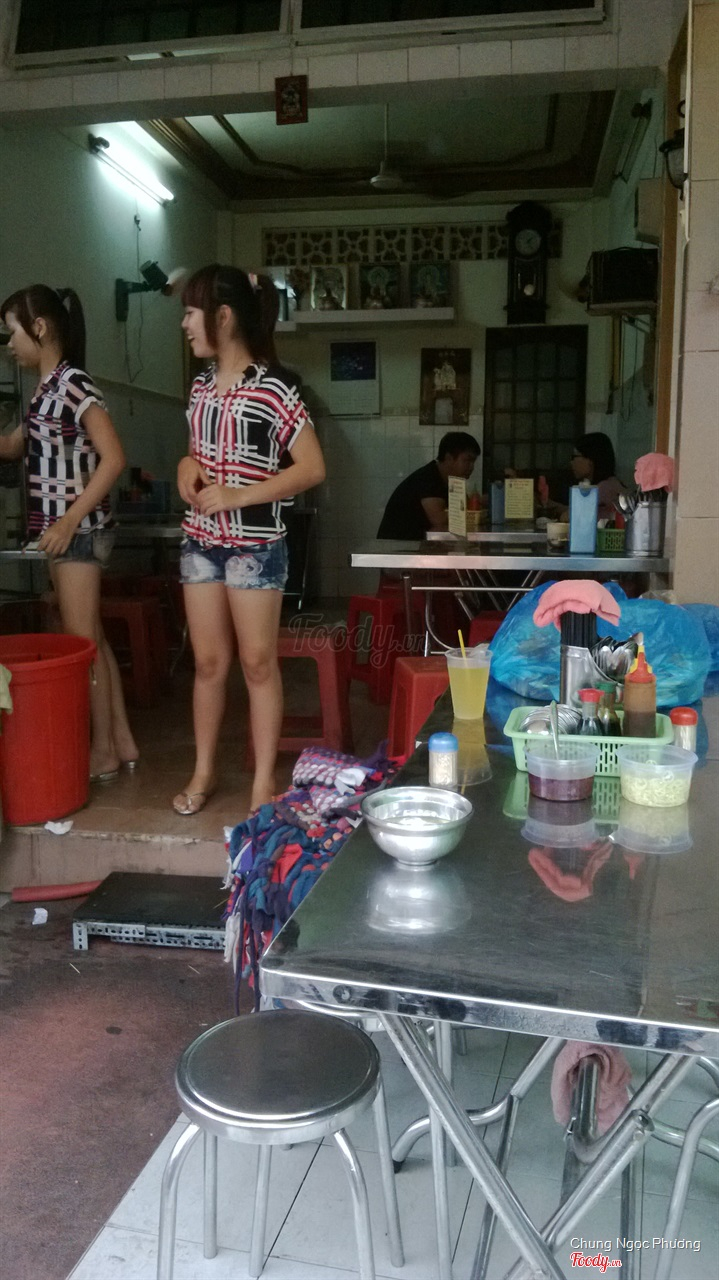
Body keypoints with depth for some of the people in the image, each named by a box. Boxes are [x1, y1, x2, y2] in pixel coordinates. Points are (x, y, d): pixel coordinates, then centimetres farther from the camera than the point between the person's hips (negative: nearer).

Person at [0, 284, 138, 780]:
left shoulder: (74, 383, -14)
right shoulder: (48, 387, 14)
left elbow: (114, 458, -21)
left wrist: (70, 520, -22)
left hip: (78, 529, -9)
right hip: (63, 528, 9)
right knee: (91, 640, 12)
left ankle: (104, 751, 10)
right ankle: (123, 742, 21)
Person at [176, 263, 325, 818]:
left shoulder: (273, 387, -11)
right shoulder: (202, 385, 10)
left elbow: (312, 467, -14)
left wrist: (237, 496, -19)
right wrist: (188, 465, 1)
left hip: (256, 544, -6)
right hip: (200, 541, 6)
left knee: (258, 662, 3)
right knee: (208, 661, 12)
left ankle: (264, 780, 14)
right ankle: (204, 771, 24)